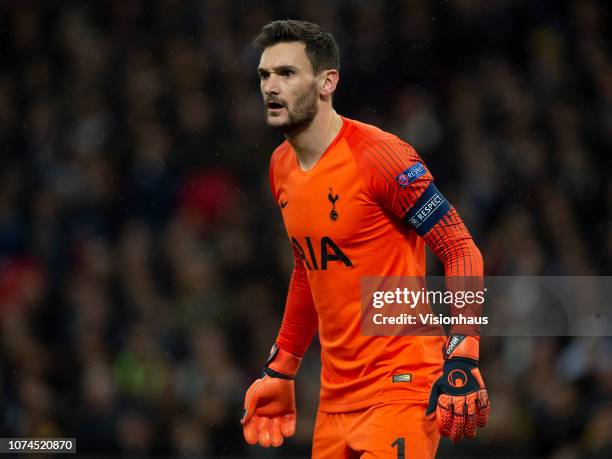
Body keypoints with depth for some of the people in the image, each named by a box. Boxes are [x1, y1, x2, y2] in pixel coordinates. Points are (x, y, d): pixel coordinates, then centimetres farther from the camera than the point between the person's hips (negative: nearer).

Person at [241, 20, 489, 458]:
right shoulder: (281, 167, 10)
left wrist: (461, 361, -21)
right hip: (336, 397, 7)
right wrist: (280, 370, 24)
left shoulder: (377, 155, -14)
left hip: (401, 388, -7)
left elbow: (462, 252, -13)